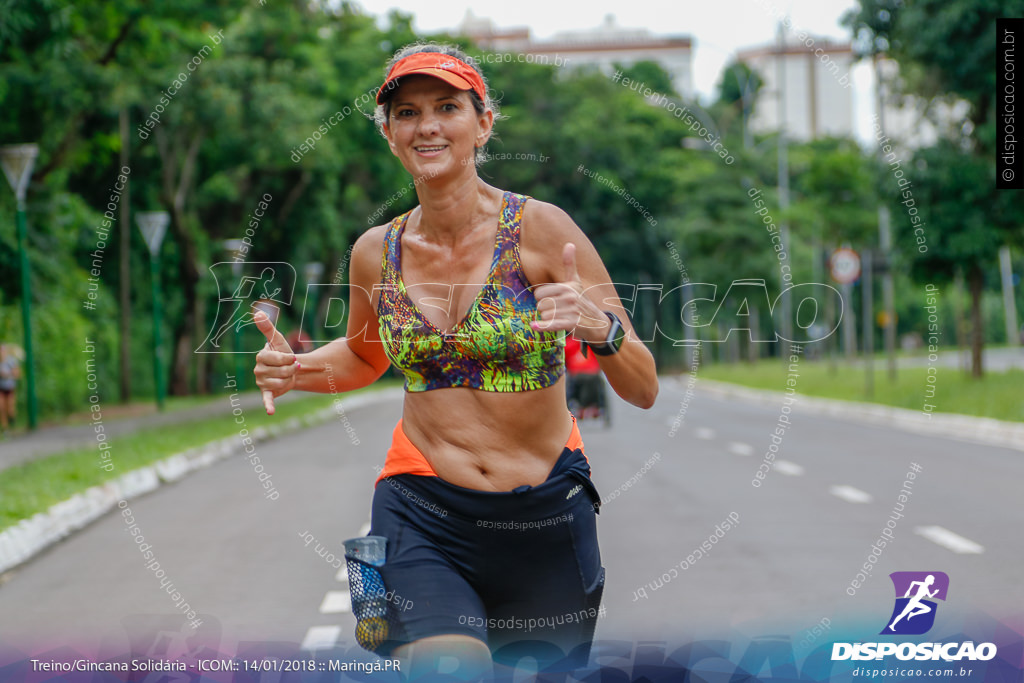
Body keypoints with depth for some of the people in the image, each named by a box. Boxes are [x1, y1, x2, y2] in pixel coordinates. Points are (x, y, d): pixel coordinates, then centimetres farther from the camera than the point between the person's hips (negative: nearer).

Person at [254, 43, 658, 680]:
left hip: (545, 514, 0)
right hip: (422, 512, 0)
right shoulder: (377, 250, 1)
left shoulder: (541, 228, -8)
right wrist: (297, 369, 2)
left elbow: (644, 391, -8)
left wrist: (600, 327, -28)